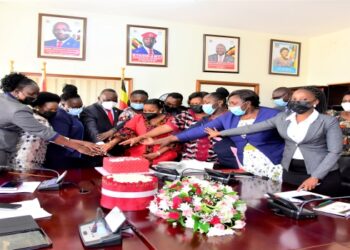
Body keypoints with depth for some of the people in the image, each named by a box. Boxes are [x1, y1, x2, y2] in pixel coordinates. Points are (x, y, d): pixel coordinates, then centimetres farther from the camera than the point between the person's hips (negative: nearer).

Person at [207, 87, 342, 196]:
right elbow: (252, 128, 4)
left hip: (323, 174, -3)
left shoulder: (329, 121, -6)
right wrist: (221, 133, 5)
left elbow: (334, 152, -8)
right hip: (290, 171, 3)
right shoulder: (282, 118, 3)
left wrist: (315, 177, -17)